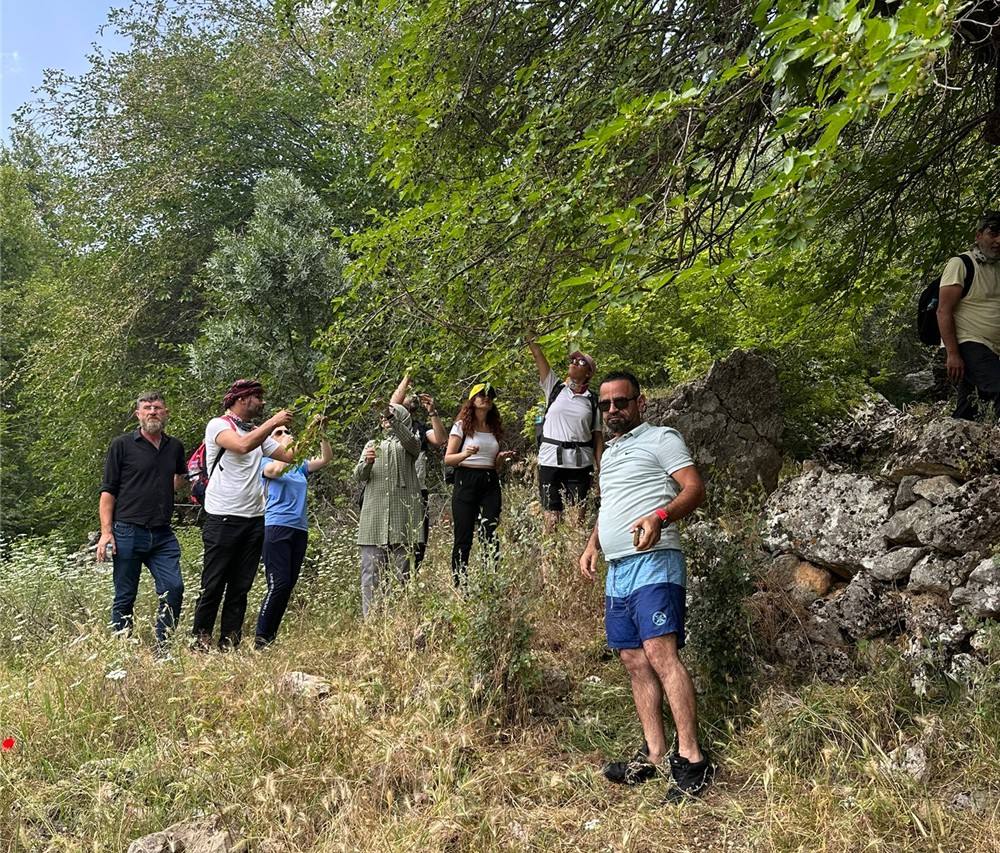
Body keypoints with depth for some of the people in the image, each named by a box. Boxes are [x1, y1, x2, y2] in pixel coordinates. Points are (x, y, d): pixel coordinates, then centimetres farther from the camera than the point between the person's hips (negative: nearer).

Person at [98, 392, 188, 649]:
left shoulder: (175, 447, 12)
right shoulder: (122, 445, 1)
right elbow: (108, 491, -1)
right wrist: (106, 532, -9)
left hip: (163, 535, 3)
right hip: (128, 533, -3)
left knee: (173, 588, -8)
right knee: (125, 598, 4)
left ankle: (163, 647, 4)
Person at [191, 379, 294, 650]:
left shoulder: (258, 432, 16)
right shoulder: (218, 424, -4)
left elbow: (290, 456, 14)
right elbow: (242, 445, -24)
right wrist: (274, 422, -17)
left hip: (254, 520, 7)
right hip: (223, 519, -6)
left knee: (240, 588, 8)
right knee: (213, 587, -1)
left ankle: (229, 646, 14)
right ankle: (200, 643, 9)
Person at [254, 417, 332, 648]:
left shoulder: (300, 466, 19)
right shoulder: (266, 462, 4)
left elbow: (326, 458, 11)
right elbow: (278, 470, -18)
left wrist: (321, 433, 0)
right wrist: (286, 446, -4)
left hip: (300, 530, 6)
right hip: (276, 528, -6)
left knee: (288, 586, 5)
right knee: (279, 584, -14)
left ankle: (271, 635, 13)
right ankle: (260, 637, -6)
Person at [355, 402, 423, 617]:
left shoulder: (409, 444, 14)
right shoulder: (372, 445, 22)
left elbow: (411, 441, -13)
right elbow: (359, 475, 9)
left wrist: (394, 418, -26)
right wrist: (367, 462, -14)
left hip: (402, 517, -2)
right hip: (374, 517, 2)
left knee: (404, 571, -1)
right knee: (371, 572, -4)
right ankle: (369, 618, -4)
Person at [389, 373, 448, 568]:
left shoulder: (422, 428, 16)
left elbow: (441, 440, -2)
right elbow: (392, 403, -13)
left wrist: (432, 412, -9)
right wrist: (407, 377, -5)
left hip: (419, 492, 4)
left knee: (418, 544, 2)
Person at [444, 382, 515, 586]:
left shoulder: (495, 429, 17)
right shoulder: (462, 425, 3)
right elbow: (448, 459, -2)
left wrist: (502, 458, 1)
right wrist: (465, 454, -20)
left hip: (490, 483, 4)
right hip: (466, 481, -4)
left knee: (491, 535, -6)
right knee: (463, 538, -4)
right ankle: (458, 583, 2)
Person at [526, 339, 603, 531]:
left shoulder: (593, 400, 7)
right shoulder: (554, 387, 9)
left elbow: (598, 436, 5)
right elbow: (538, 357, 3)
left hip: (580, 463, 0)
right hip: (550, 460, 0)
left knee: (578, 515, -2)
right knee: (551, 516, -2)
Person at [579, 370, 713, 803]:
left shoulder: (660, 438, 1)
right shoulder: (609, 452, 25)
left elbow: (695, 489, -9)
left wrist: (660, 516, -27)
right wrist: (593, 544, 16)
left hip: (652, 563, -8)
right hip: (616, 570, 8)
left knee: (660, 653, -18)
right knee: (634, 661, 6)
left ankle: (692, 759, -15)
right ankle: (654, 755, 12)